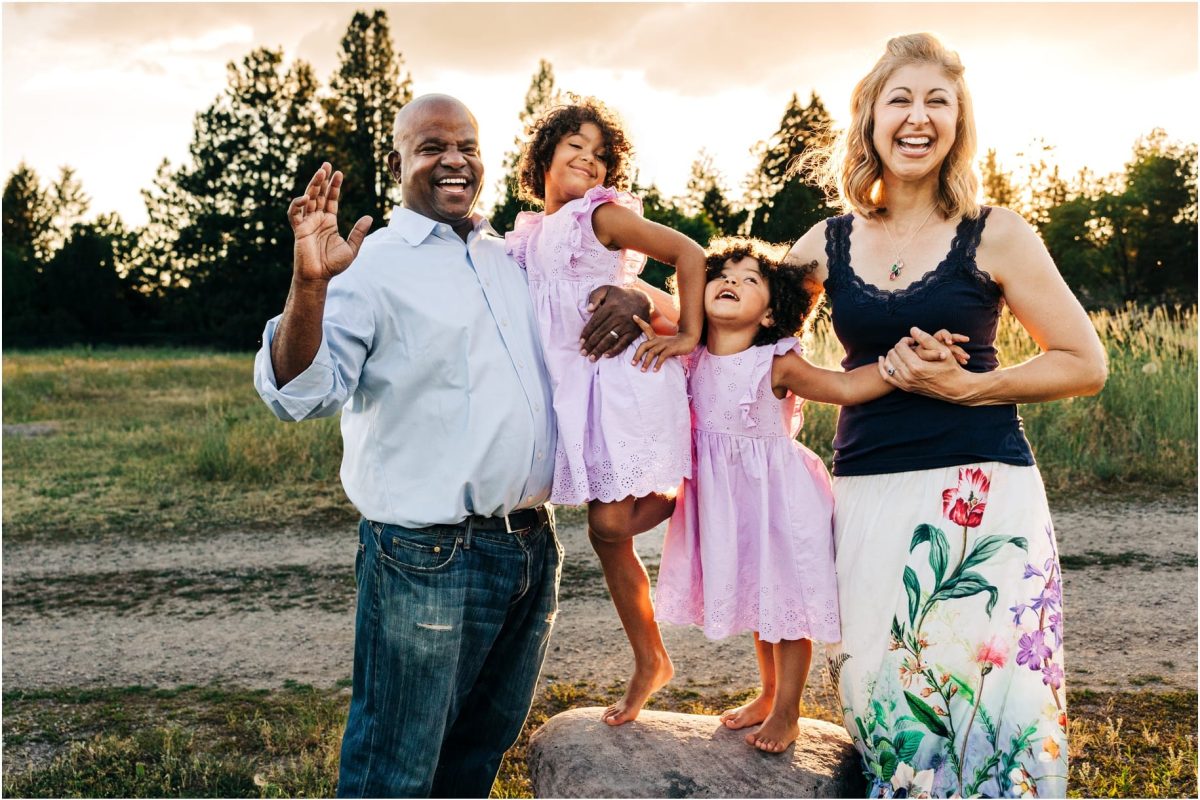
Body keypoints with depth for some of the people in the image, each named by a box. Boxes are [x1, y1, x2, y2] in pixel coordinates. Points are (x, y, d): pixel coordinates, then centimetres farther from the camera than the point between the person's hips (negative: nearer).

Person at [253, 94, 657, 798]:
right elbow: (299, 393, -15)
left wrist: (631, 299, 3)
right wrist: (308, 283, -31)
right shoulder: (370, 266, -4)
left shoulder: (516, 260, 15)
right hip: (429, 557, -6)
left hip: (533, 547, 7)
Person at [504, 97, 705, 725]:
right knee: (606, 535, 8)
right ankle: (649, 662, 21)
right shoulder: (526, 236, 14)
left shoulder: (602, 215, -4)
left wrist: (689, 336, -9)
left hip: (623, 376, -6)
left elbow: (689, 253, -8)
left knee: (610, 523, -13)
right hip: (575, 389, 6)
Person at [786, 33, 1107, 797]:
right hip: (869, 496, 3)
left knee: (993, 692, -8)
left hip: (985, 492, -3)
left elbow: (1085, 363, 2)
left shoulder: (994, 235, 0)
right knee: (881, 696, 3)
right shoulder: (829, 243, 8)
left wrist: (964, 385, -10)